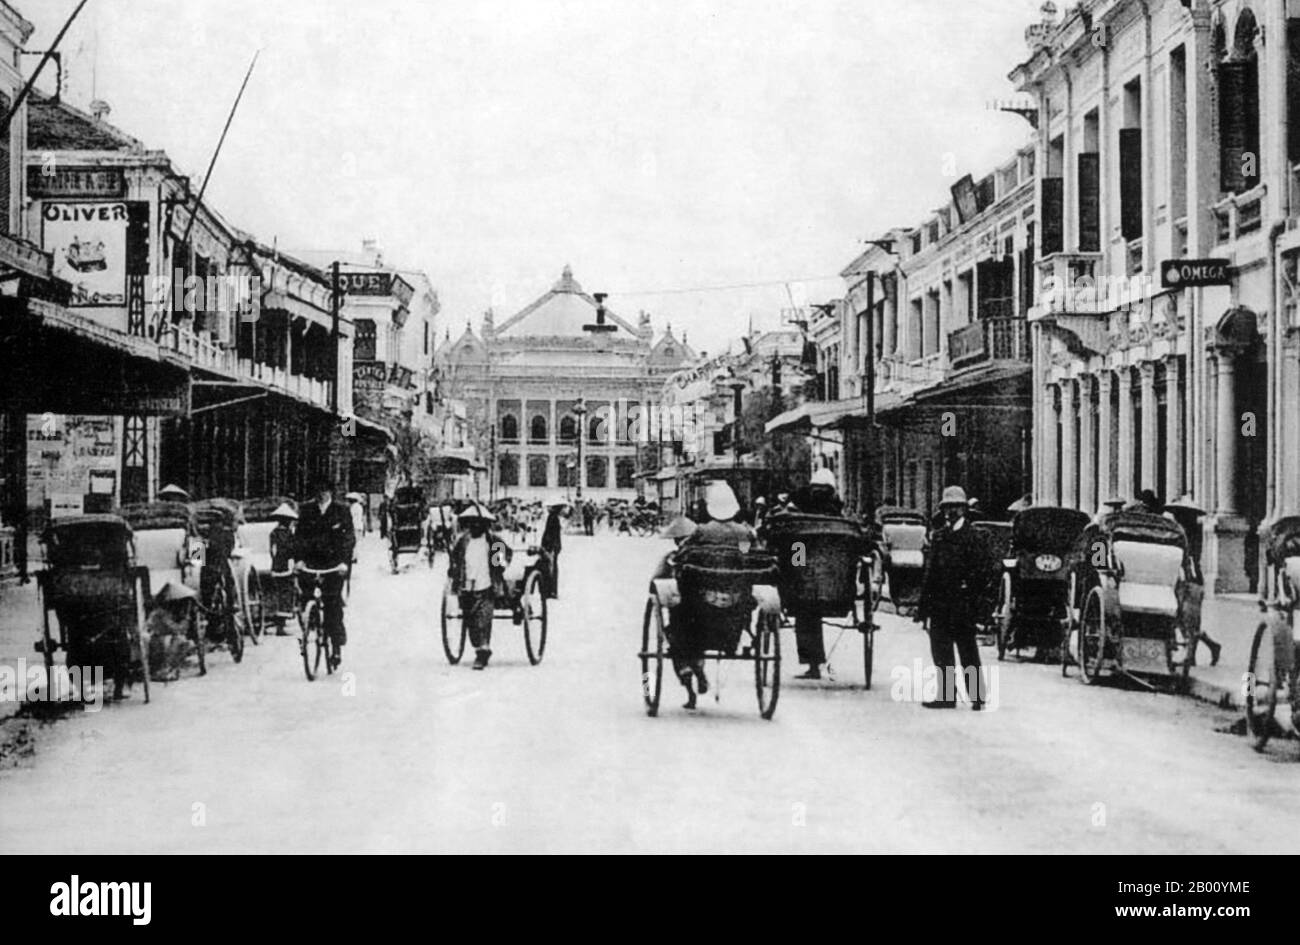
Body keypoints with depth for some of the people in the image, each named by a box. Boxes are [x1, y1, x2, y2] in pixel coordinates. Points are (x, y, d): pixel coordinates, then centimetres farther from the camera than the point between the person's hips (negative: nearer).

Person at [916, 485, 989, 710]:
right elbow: (929, 571, 15)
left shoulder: (972, 537, -3)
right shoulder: (938, 537, 14)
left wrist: (970, 596, -12)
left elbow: (981, 572, -6)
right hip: (939, 603, 5)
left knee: (967, 649, -1)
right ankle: (946, 694, 10)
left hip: (962, 604, -5)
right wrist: (924, 604, 11)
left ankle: (977, 696, 5)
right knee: (940, 649, 5)